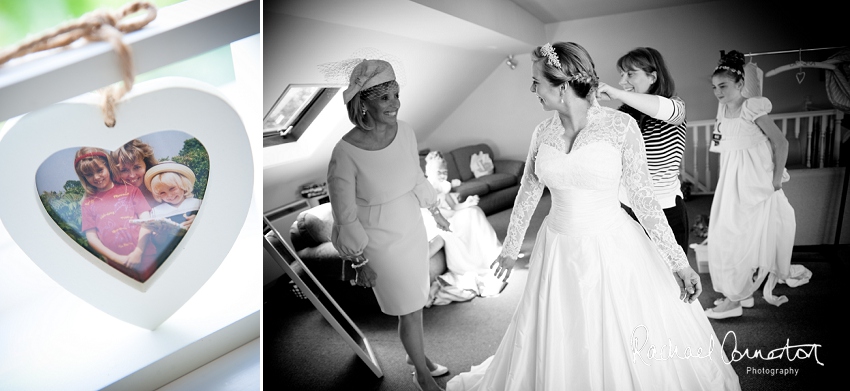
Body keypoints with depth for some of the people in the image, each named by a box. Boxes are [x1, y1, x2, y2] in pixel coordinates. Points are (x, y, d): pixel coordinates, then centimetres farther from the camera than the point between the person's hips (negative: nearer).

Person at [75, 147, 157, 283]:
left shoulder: (130, 190, 8)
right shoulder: (87, 203, 10)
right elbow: (91, 237, 5)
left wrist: (138, 252, -11)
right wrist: (118, 259, -7)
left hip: (144, 256, -1)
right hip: (117, 265, 1)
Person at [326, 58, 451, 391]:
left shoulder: (404, 131, -13)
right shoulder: (346, 153, -29)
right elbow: (345, 214, -18)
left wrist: (435, 212, 17)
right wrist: (360, 263, -12)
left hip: (412, 229, 5)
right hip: (380, 242, -5)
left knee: (414, 297, 23)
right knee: (411, 312, 8)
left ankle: (416, 354, 51)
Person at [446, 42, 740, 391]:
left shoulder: (621, 126, -13)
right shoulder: (542, 133, -1)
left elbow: (643, 198, -8)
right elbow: (527, 193, 12)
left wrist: (679, 261, -9)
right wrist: (510, 247, 21)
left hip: (614, 248, -3)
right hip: (559, 253, 4)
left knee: (637, 349, 7)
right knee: (560, 350, 14)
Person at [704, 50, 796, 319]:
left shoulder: (752, 109, -17)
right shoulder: (723, 110, 6)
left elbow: (781, 143, -14)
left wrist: (776, 181, -12)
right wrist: (718, 141, 2)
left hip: (753, 185, -8)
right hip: (730, 183, 8)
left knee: (740, 236, -5)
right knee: (726, 234, 11)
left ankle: (734, 301, 4)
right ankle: (743, 293, 25)